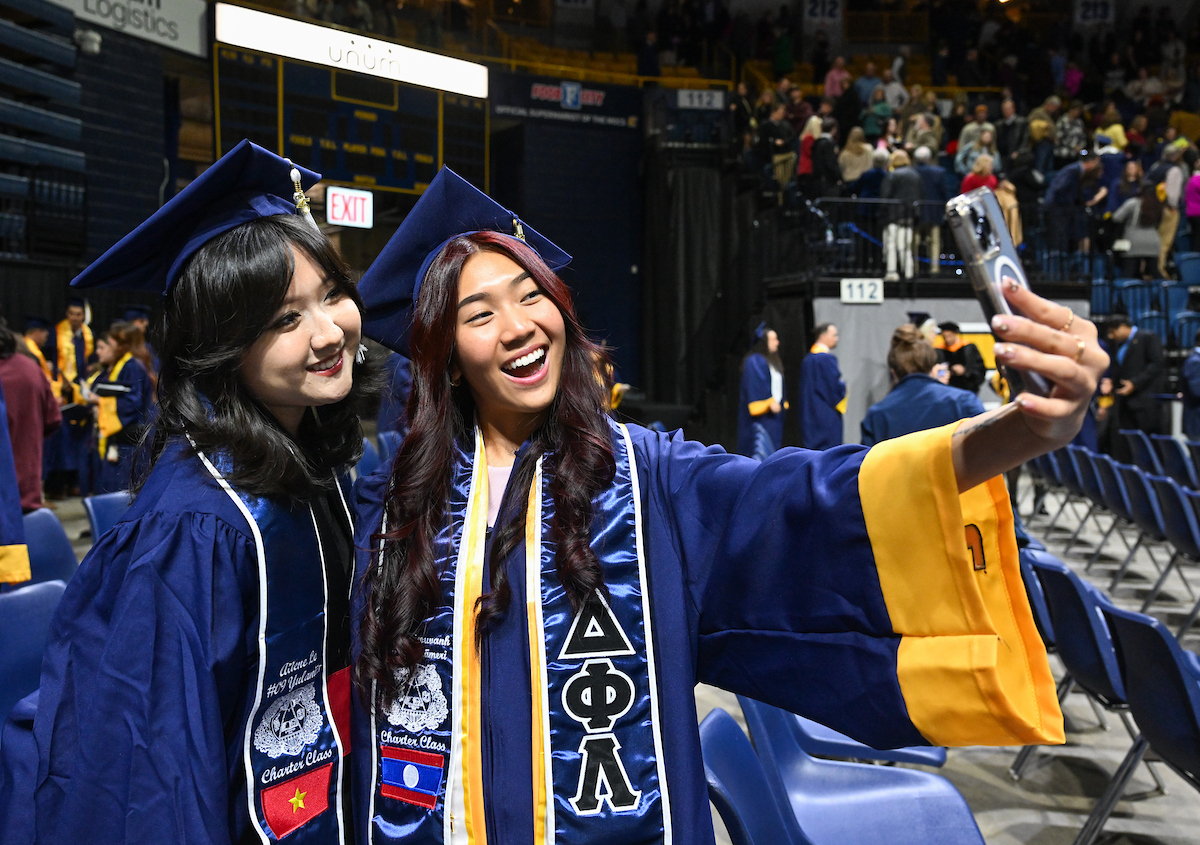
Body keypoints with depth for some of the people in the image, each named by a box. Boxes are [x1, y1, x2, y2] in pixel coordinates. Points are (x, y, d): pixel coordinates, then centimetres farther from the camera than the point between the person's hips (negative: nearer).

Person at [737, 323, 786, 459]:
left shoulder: (774, 361, 18)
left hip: (774, 413, 10)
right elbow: (755, 386, -19)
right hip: (761, 416, -10)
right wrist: (769, 403, -24)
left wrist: (782, 402, 16)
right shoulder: (754, 361, -12)